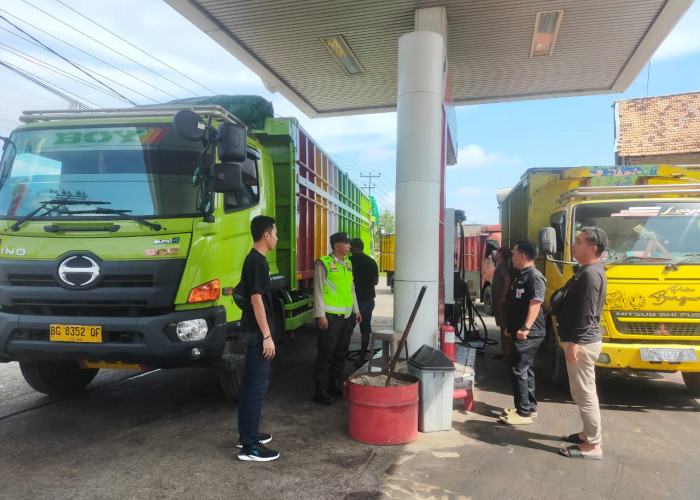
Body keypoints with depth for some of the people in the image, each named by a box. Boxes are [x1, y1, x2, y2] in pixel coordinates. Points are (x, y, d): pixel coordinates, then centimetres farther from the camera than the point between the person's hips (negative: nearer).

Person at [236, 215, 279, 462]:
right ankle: (250, 446, -2)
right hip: (258, 332, -10)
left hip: (253, 330, 10)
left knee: (249, 382, 14)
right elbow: (257, 300, -21)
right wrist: (267, 335, -20)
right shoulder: (257, 261, -17)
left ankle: (246, 434, 24)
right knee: (258, 384, -7)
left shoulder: (253, 259, 13)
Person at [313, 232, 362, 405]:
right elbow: (318, 290, -10)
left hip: (346, 316, 7)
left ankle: (336, 385, 27)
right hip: (330, 317, -7)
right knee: (326, 353, -3)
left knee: (341, 352, 14)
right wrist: (320, 315, -14)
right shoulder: (323, 263, -7)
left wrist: (356, 310, 19)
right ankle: (321, 390, 5)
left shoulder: (348, 264, 15)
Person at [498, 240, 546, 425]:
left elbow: (535, 304, -26)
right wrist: (510, 326, 23)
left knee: (518, 370, -8)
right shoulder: (521, 275, 15)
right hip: (519, 332, 10)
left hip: (529, 334, -10)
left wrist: (526, 328, -34)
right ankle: (530, 407, 25)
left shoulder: (535, 277, -16)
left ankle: (524, 413, -1)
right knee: (526, 369, 15)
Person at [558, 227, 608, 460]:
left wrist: (575, 342, -21)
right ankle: (589, 434, 30)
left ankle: (593, 445, 6)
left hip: (582, 343, -11)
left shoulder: (590, 274, -20)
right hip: (583, 341, 11)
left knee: (584, 393, -3)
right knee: (584, 392, 19)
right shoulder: (590, 270, 14)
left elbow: (586, 313, -23)